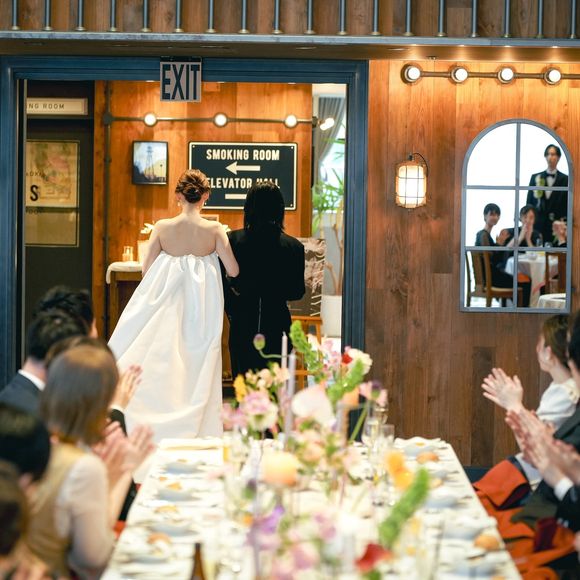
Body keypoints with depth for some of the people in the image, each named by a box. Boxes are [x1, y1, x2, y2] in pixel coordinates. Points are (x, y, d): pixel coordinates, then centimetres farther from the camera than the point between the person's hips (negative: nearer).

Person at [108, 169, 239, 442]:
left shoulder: (162, 227, -6)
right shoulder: (214, 229, -8)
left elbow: (146, 270, -3)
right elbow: (233, 270, -7)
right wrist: (224, 239, 10)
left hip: (166, 304, 0)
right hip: (201, 306, 0)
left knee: (162, 365, 8)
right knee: (196, 369, 7)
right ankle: (194, 431, 9)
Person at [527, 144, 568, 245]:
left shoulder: (565, 179, 4)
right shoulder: (535, 178, 10)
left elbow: (567, 204, 3)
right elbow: (529, 202, 11)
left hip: (557, 224, -2)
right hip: (537, 224, 2)